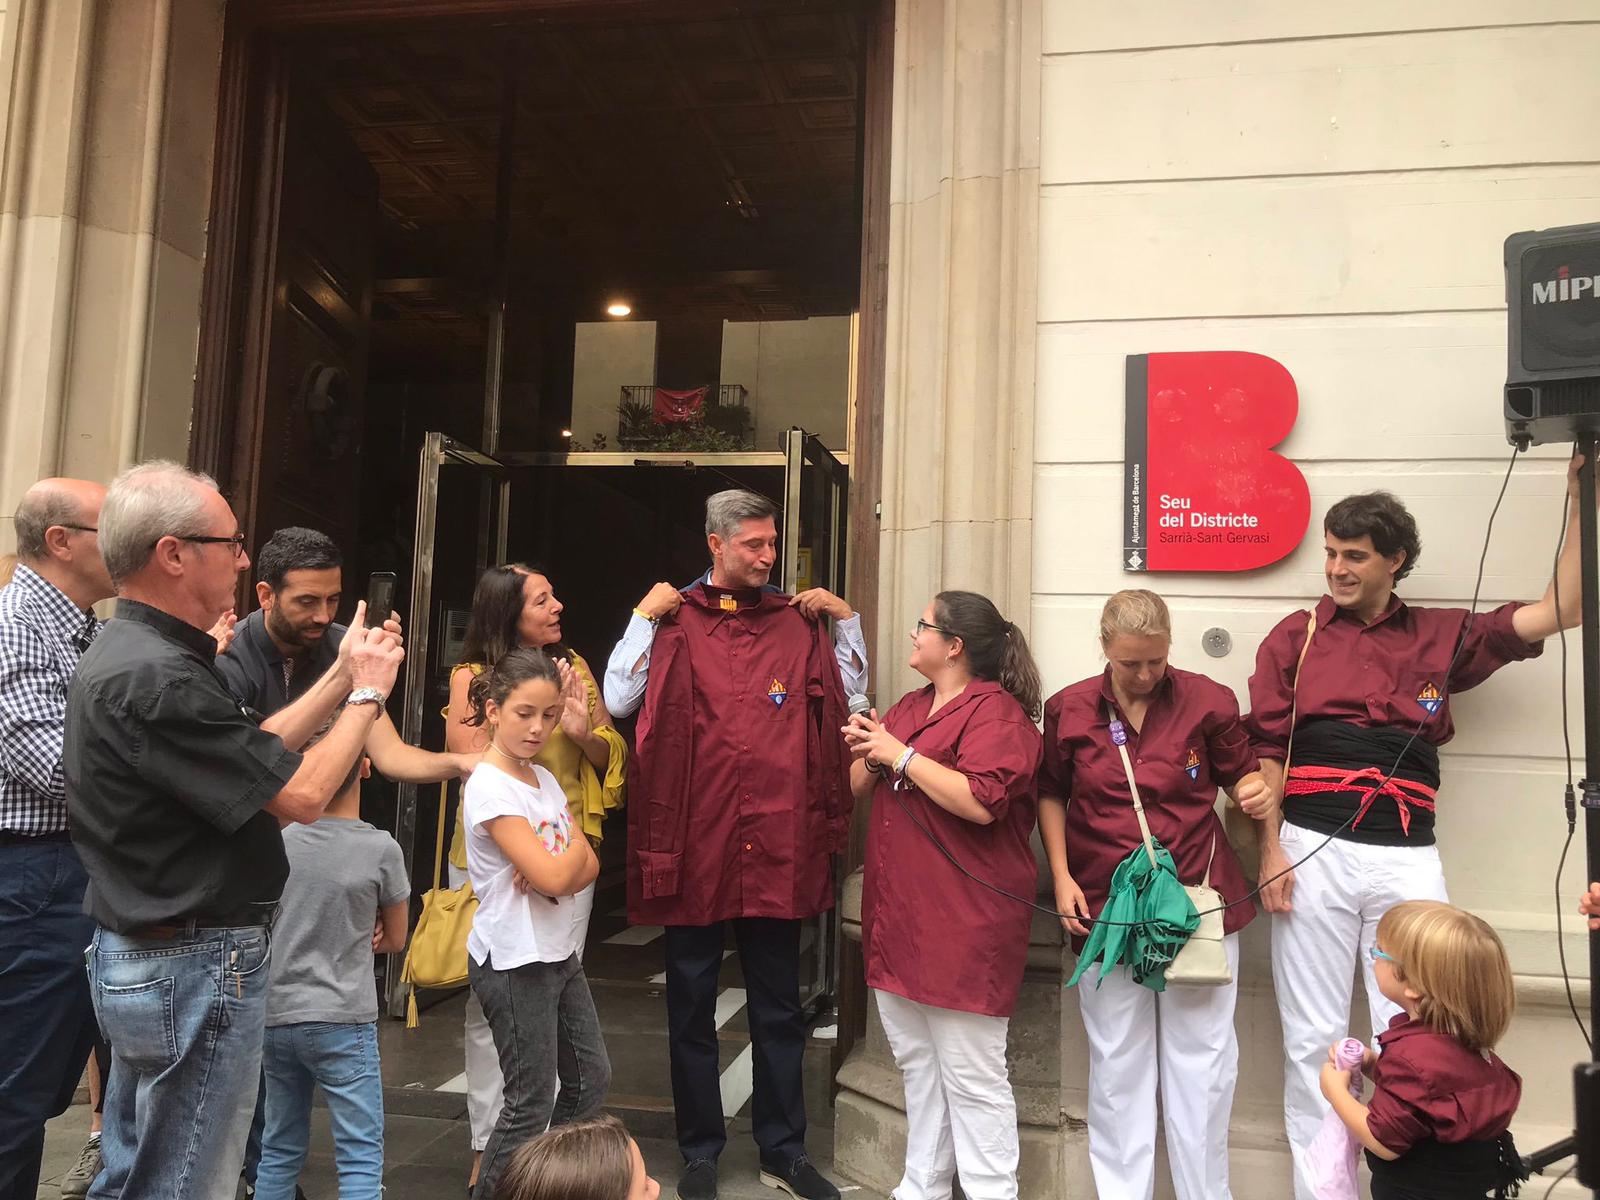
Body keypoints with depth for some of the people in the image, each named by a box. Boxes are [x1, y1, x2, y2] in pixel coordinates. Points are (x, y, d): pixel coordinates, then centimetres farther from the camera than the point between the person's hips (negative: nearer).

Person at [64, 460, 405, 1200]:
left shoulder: (130, 652, 8)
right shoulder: (154, 677, -25)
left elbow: (251, 755, 11)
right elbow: (301, 794, -22)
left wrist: (342, 679, 11)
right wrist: (367, 692, -8)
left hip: (143, 957, 11)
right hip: (195, 967, -11)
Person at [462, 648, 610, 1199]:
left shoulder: (545, 779, 7)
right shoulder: (489, 786, -18)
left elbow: (587, 867, 4)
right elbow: (554, 876, -25)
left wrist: (557, 868, -16)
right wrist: (576, 843, -5)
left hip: (559, 952, 8)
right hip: (514, 963, -8)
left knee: (591, 1079, 17)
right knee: (532, 1105, 1)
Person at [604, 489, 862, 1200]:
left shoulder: (797, 621, 6)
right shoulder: (674, 620, -1)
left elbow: (852, 690, 12)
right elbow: (618, 700, -7)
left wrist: (843, 617, 2)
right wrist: (644, 616, -10)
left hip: (778, 844, 2)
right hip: (693, 843, -2)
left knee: (778, 1007, 13)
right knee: (692, 1005, 12)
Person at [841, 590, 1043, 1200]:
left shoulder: (995, 712, -11)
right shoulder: (911, 705, 15)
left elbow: (981, 802, -25)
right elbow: (861, 789, 18)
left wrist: (901, 755, -18)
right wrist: (869, 753, -4)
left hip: (963, 923, -8)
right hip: (899, 914, 9)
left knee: (971, 1076, 0)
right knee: (918, 1064, 18)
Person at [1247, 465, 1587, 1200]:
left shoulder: (1441, 636, 10)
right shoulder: (1296, 636, 6)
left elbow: (1564, 610, 8)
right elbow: (1265, 750, 3)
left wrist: (1582, 502, 3)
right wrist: (1269, 850, -5)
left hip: (1408, 861, 1)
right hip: (1313, 853, -1)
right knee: (1314, 1038, 6)